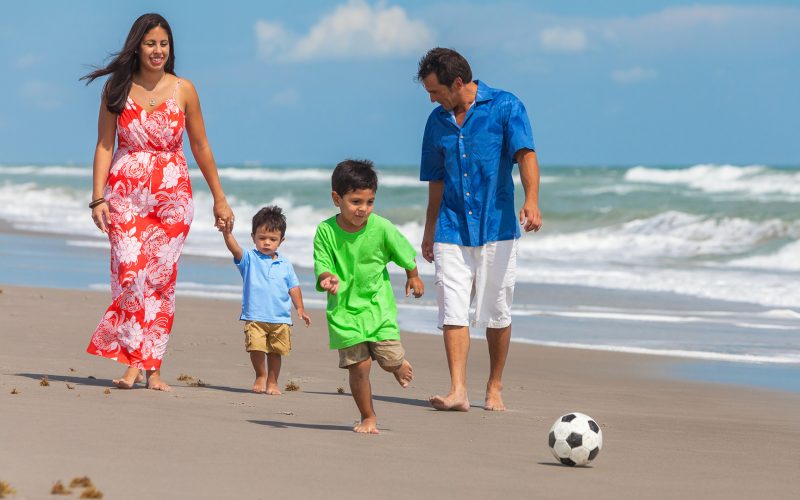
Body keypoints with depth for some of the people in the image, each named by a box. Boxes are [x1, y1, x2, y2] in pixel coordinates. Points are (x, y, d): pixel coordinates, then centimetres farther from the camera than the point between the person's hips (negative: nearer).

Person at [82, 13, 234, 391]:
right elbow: (104, 145, 2)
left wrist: (219, 198, 11)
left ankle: (152, 367, 4)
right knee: (130, 272, -14)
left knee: (161, 278, -1)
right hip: (126, 193, -1)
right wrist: (98, 198, -6)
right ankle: (134, 363, -10)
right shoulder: (117, 89, 3)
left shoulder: (183, 90, 3)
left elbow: (200, 147, 9)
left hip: (173, 194, 1)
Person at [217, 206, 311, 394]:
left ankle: (272, 382, 19)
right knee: (256, 348, -11)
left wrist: (300, 309, 7)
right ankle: (260, 376, 12)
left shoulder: (285, 265, 10)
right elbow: (235, 249, -17)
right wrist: (227, 233, -36)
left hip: (281, 319, 2)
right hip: (254, 317, -2)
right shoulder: (249, 259, 1)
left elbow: (294, 287, 15)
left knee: (275, 352, 4)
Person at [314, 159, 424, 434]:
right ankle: (368, 417, 15)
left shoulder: (381, 228, -12)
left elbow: (406, 253, 5)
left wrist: (413, 277, 20)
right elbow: (322, 266, -14)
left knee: (391, 359, -2)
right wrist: (327, 278, -37)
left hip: (378, 305, 1)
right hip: (344, 309, 0)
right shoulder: (326, 231, -13)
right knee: (359, 365, -5)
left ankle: (399, 365, 37)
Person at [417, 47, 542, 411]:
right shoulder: (437, 121, 11)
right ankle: (458, 391, -14)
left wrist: (531, 201, -31)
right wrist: (429, 230, 22)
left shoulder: (505, 107, -4)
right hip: (452, 230, 3)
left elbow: (525, 154, -15)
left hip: (496, 227, -3)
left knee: (496, 313, 4)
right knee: (453, 311, -9)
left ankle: (495, 388, 17)